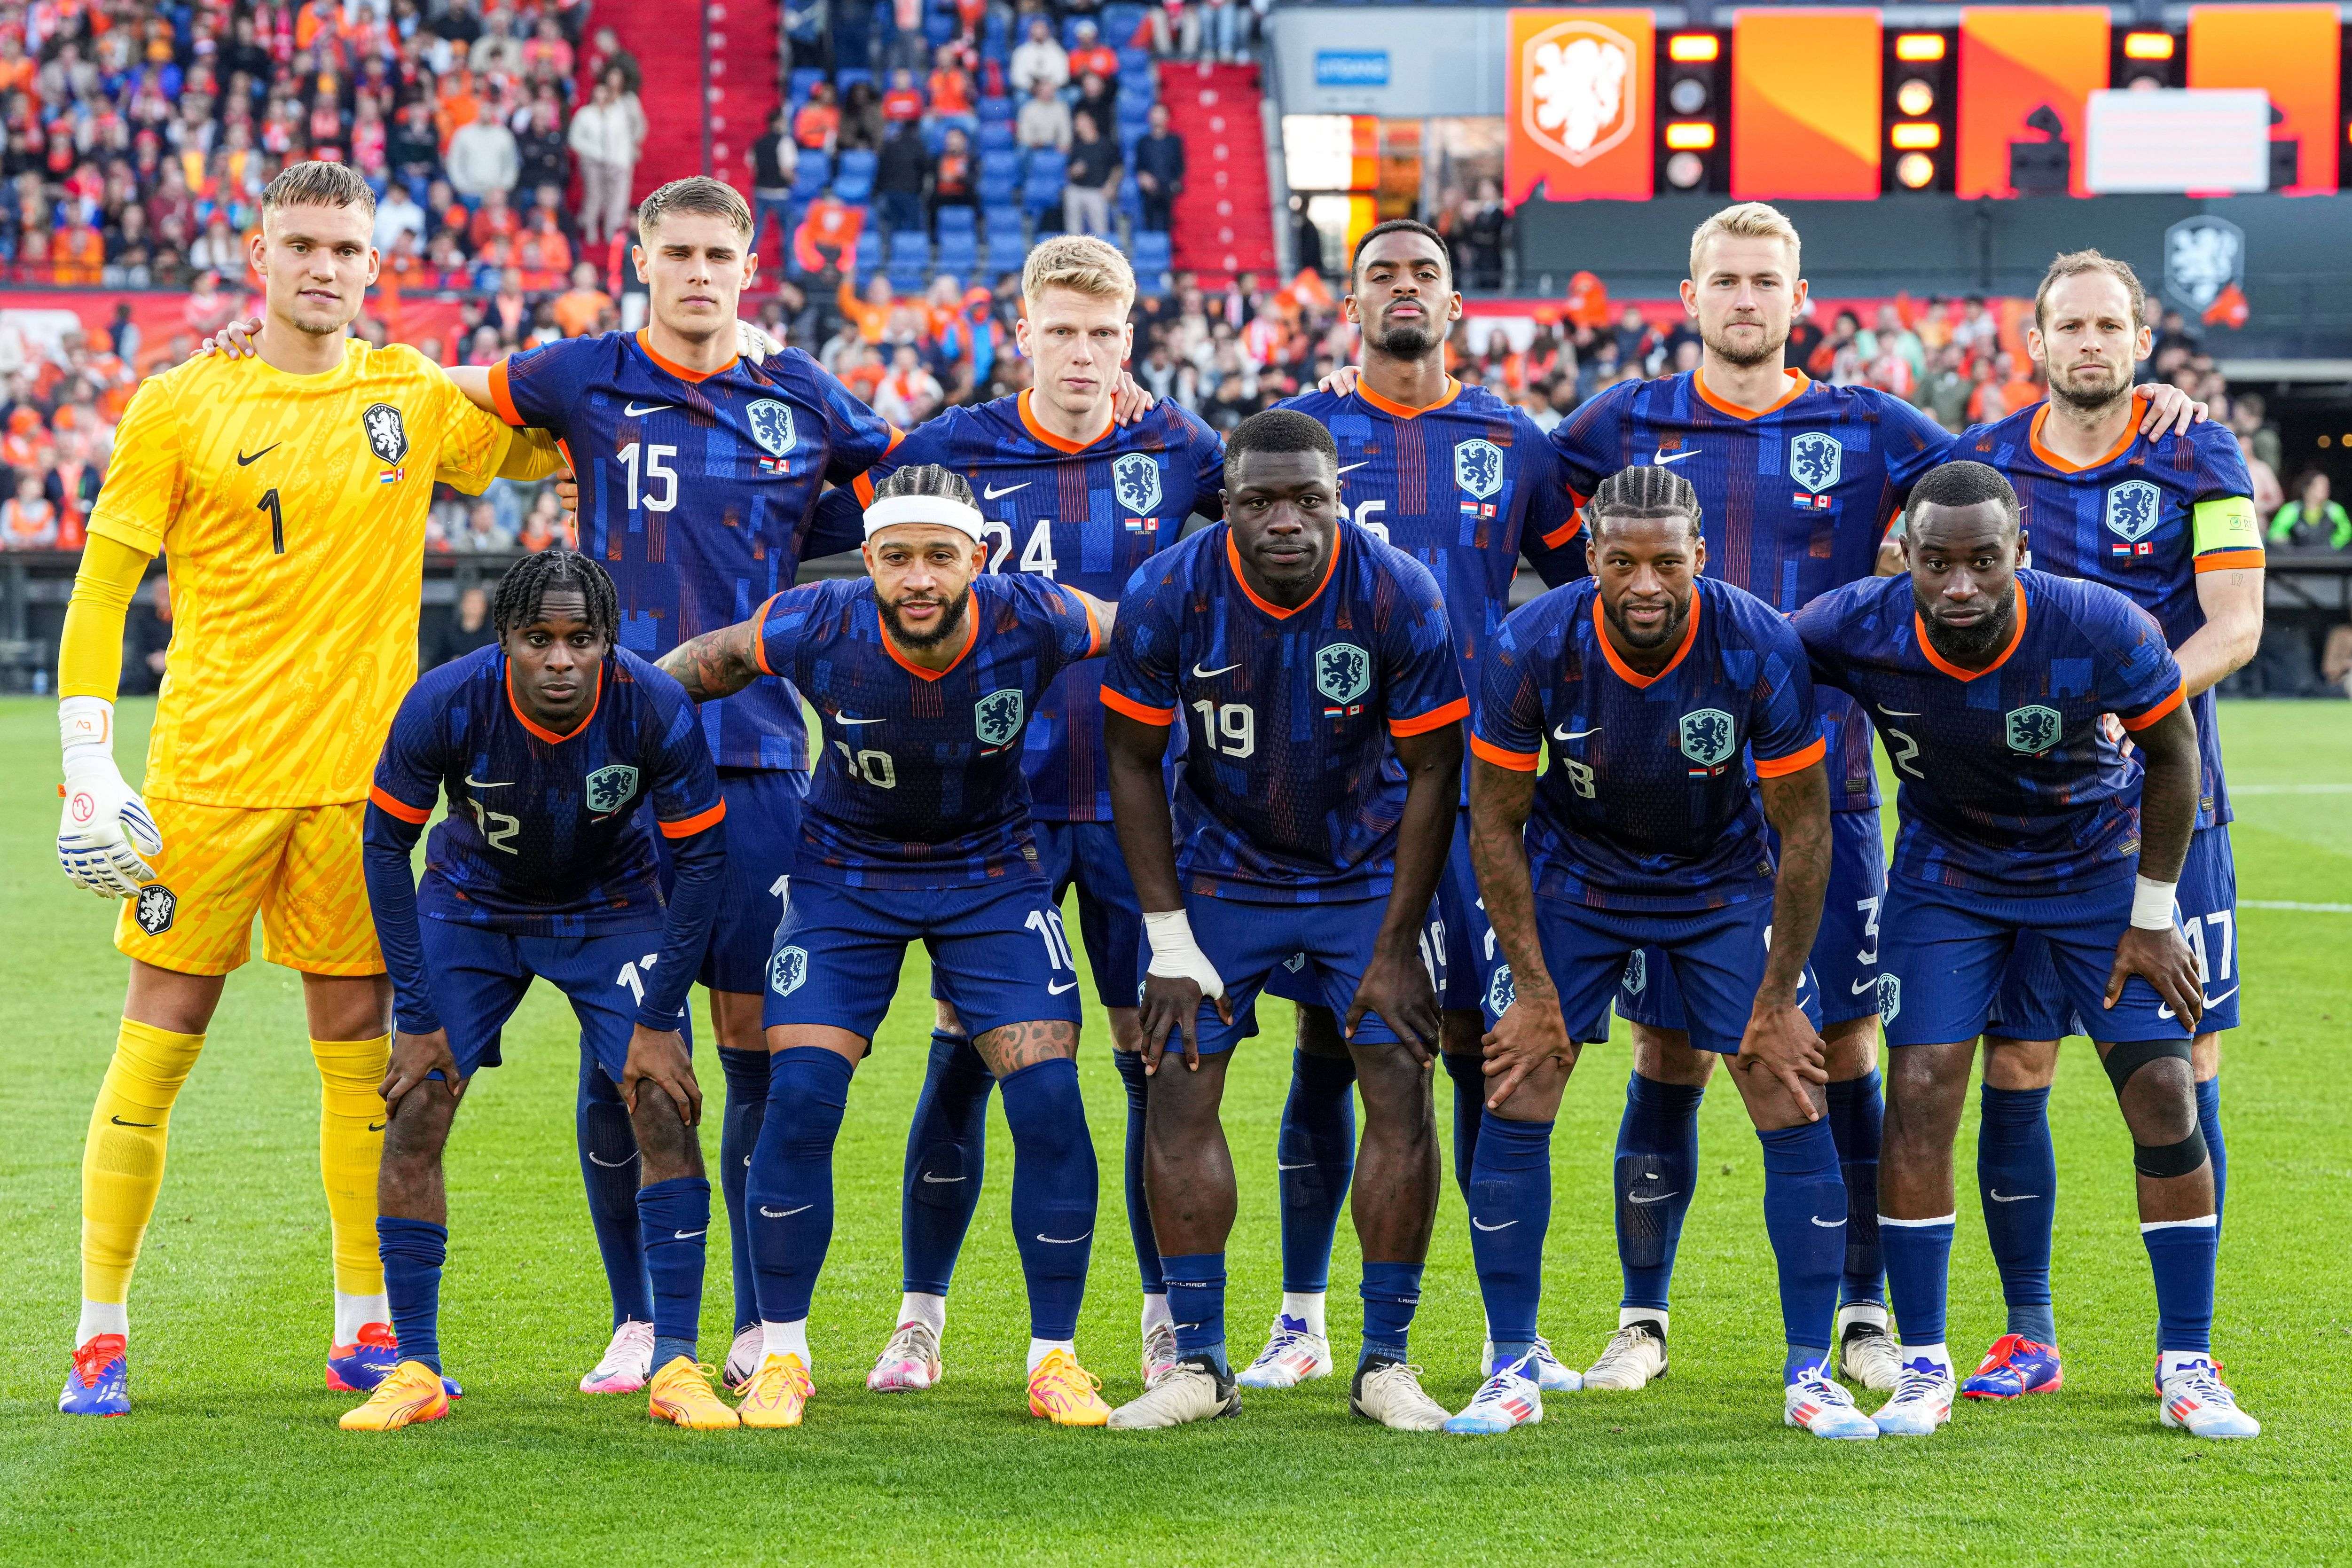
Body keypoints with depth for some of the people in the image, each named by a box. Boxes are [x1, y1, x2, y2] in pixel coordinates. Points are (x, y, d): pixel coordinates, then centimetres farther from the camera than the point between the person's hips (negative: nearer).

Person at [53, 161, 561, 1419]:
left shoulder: (413, 396, 7)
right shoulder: (180, 407, -1)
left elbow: (547, 452, 21)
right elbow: (100, 589, 1)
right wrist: (86, 770, -7)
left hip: (358, 770, 3)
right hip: (208, 770, -3)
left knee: (361, 1045, 6)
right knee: (158, 1040, -1)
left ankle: (365, 1328, 15)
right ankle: (101, 1333, 6)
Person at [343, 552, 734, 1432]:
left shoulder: (656, 709, -29)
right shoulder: (445, 706, -29)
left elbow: (700, 858, -15)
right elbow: (386, 845, -14)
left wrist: (659, 1021, -16)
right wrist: (417, 1018, -15)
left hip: (612, 910, 0)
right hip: (472, 907, 0)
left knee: (665, 1110, -14)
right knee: (413, 1113, -11)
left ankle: (676, 1368, -7)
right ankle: (414, 1372, 0)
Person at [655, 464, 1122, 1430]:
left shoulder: (1030, 623, -25)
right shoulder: (817, 628, -25)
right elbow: (700, 666, -5)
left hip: (993, 877, 0)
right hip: (847, 873, 0)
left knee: (1048, 1100, -11)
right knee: (799, 1099, -12)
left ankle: (1055, 1358, 4)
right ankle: (781, 1353, 5)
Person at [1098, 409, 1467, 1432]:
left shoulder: (1397, 597, -22)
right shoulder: (1168, 595, -20)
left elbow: (1432, 773, -11)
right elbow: (1134, 761, -7)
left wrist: (1397, 945, -11)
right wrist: (1170, 944, -10)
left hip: (1367, 869, -1)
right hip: (1222, 868, 1)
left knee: (1402, 1093, -9)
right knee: (1179, 1093, -8)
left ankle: (1386, 1361, 2)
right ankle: (1198, 1362, 1)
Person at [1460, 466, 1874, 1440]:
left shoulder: (1759, 647, -27)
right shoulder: (1533, 648, -26)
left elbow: (1803, 828, -14)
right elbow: (1495, 821, -12)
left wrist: (1779, 999, -12)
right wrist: (1533, 987, -13)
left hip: (1725, 883, 0)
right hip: (1573, 876, 0)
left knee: (1796, 1110, -9)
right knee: (1514, 1109, -9)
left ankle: (1809, 1374, 1)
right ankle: (1513, 1371, 4)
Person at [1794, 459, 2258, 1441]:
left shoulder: (2102, 631, -31)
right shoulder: (1857, 630, -28)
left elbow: (2171, 752, -12)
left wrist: (2153, 919, -8)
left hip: (2099, 866, -1)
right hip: (1948, 872, 1)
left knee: (2163, 1095, -8)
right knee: (1919, 1096, -11)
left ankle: (2187, 1369, 3)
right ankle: (1923, 1370, 1)